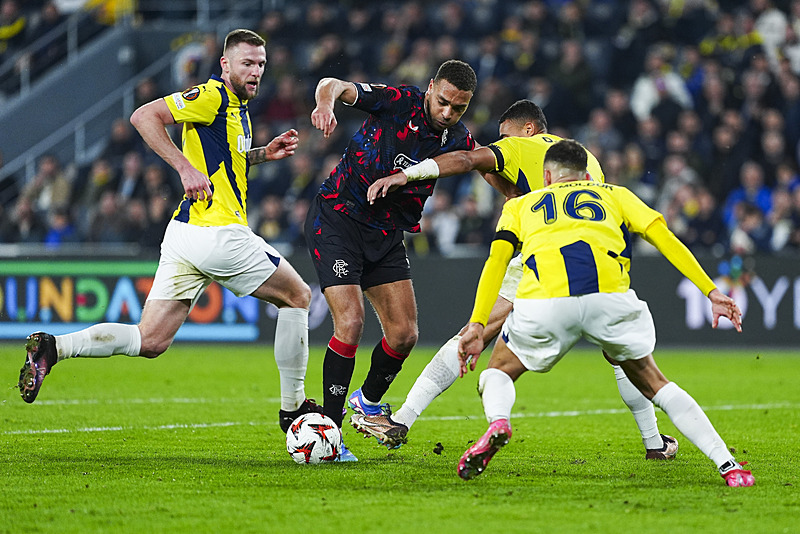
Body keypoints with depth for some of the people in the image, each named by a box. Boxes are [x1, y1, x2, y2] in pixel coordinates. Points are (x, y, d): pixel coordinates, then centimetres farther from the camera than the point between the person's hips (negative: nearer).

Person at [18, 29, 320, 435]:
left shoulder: (237, 108, 21)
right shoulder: (213, 96, -9)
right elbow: (144, 116, -17)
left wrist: (263, 154, 22)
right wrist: (186, 168, -21)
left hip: (184, 234, 9)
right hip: (217, 234, -9)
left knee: (149, 341, 5)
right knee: (297, 297, 9)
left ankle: (52, 348, -7)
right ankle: (292, 408, 15)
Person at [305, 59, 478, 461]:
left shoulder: (458, 141, -1)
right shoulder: (399, 102, -17)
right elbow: (335, 86, -27)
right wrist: (326, 100, -49)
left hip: (387, 233, 6)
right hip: (337, 218, -6)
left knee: (404, 334, 2)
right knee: (350, 323, -18)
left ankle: (368, 401, 31)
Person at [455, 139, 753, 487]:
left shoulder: (521, 205, 32)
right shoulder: (615, 194, 33)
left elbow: (497, 258, 15)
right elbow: (664, 239, 20)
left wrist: (477, 324, 8)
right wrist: (711, 292, 17)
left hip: (545, 302, -1)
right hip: (611, 298, 1)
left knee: (498, 372, 26)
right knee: (651, 382, 22)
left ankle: (497, 422, -9)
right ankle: (726, 463, 10)